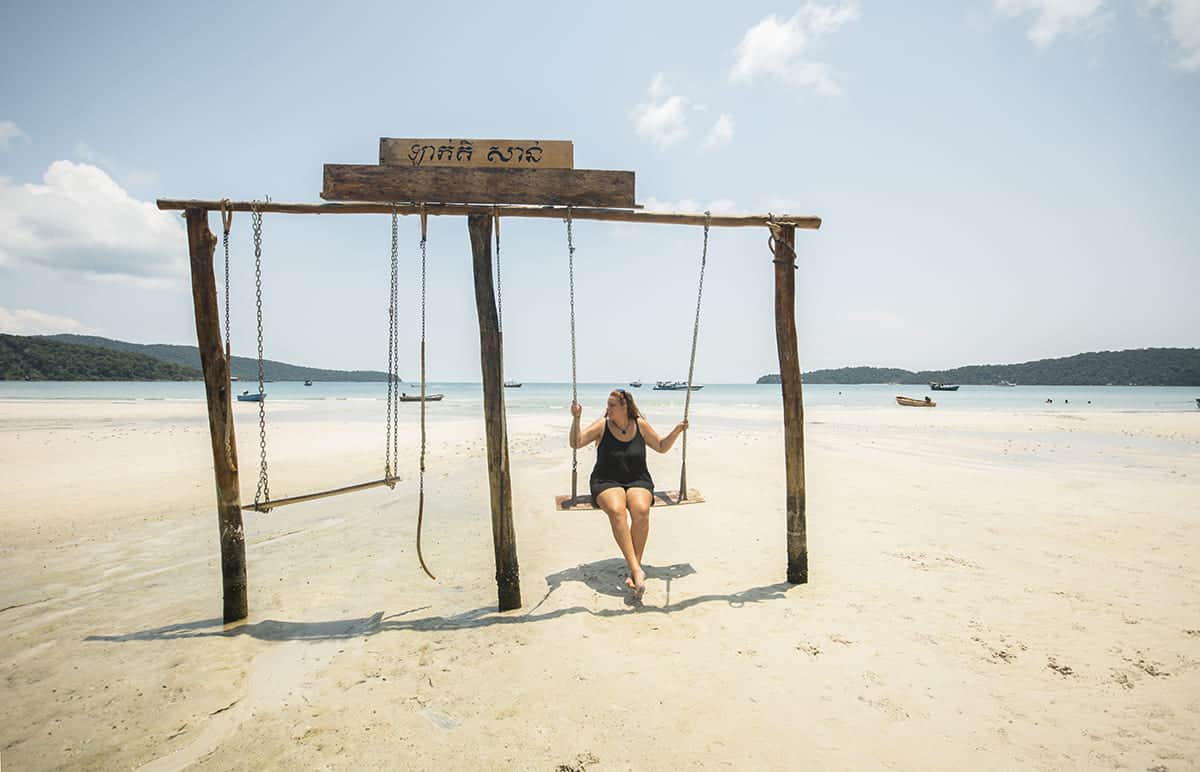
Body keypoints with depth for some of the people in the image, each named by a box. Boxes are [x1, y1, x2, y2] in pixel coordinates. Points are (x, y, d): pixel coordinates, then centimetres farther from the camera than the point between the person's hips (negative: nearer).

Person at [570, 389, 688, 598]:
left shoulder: (640, 425, 5)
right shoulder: (602, 425, 0)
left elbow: (662, 447, 15)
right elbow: (575, 443, -7)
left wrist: (676, 432, 0)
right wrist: (576, 419, -19)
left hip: (638, 481, 1)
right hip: (606, 482, -1)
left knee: (641, 510, -32)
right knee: (616, 510, -34)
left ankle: (634, 570, -26)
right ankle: (636, 570, -37)